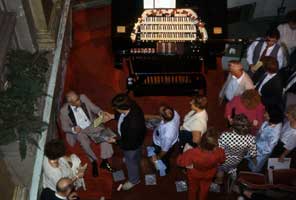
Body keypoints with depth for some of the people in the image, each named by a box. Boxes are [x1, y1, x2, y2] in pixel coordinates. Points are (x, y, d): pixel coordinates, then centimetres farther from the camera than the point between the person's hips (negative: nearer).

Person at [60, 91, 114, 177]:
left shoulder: (83, 98, -12)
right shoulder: (64, 111, -17)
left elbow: (94, 108, -1)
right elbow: (64, 127, -6)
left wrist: (100, 112, -24)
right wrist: (73, 129, -27)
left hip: (91, 125, 3)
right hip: (78, 131, -3)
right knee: (84, 143, -33)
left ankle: (104, 161, -12)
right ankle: (94, 162, -8)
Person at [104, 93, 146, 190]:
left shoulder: (133, 125, -49)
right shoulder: (132, 106, -28)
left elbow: (130, 143, -31)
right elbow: (122, 114, -1)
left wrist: (115, 141, -19)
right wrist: (112, 116, -7)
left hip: (132, 145, -6)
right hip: (129, 137, 7)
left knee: (131, 161, 24)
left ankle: (134, 180, 54)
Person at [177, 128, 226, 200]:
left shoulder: (192, 153, -45)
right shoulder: (219, 152, -39)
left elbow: (179, 161, -25)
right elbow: (222, 161, -13)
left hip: (194, 175, -1)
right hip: (208, 175, 2)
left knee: (192, 189, 32)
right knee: (204, 190, 33)